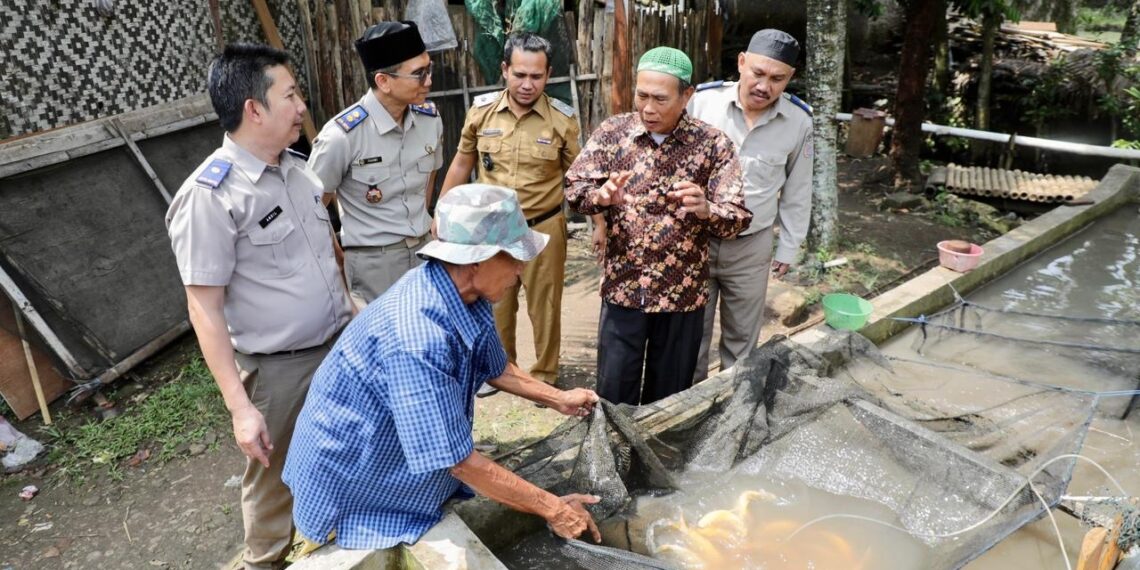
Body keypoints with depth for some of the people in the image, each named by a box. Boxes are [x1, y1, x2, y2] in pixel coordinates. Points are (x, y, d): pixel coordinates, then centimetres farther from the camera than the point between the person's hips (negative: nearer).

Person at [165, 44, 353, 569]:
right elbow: (204, 309, -17)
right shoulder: (209, 195, -18)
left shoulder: (297, 170, 4)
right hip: (279, 369, -6)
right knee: (276, 482, 13)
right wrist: (239, 407, -19)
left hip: (341, 346, 7)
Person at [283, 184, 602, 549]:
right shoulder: (416, 339, -37)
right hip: (355, 488, -7)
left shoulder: (467, 296, -11)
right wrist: (552, 509, -21)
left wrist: (558, 399, 10)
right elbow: (459, 461, -30)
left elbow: (493, 368, 9)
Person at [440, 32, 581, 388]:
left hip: (544, 227, -2)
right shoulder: (481, 110, -5)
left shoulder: (562, 119, -11)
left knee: (544, 306, 11)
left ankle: (545, 375, 31)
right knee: (496, 304, 17)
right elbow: (462, 164, 6)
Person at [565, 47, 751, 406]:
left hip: (682, 293, 0)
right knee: (613, 396, 9)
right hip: (622, 288, 1)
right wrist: (601, 195, -25)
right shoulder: (612, 132, -3)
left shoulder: (713, 145, -8)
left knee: (668, 396, 16)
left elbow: (739, 216, -11)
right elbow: (574, 187, -2)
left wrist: (706, 210, -33)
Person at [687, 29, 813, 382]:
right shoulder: (702, 101, -13)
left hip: (751, 247, 1)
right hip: (694, 239, -1)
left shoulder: (799, 121, -7)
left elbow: (796, 191, 5)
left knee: (742, 338, 16)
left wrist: (789, 247, 8)